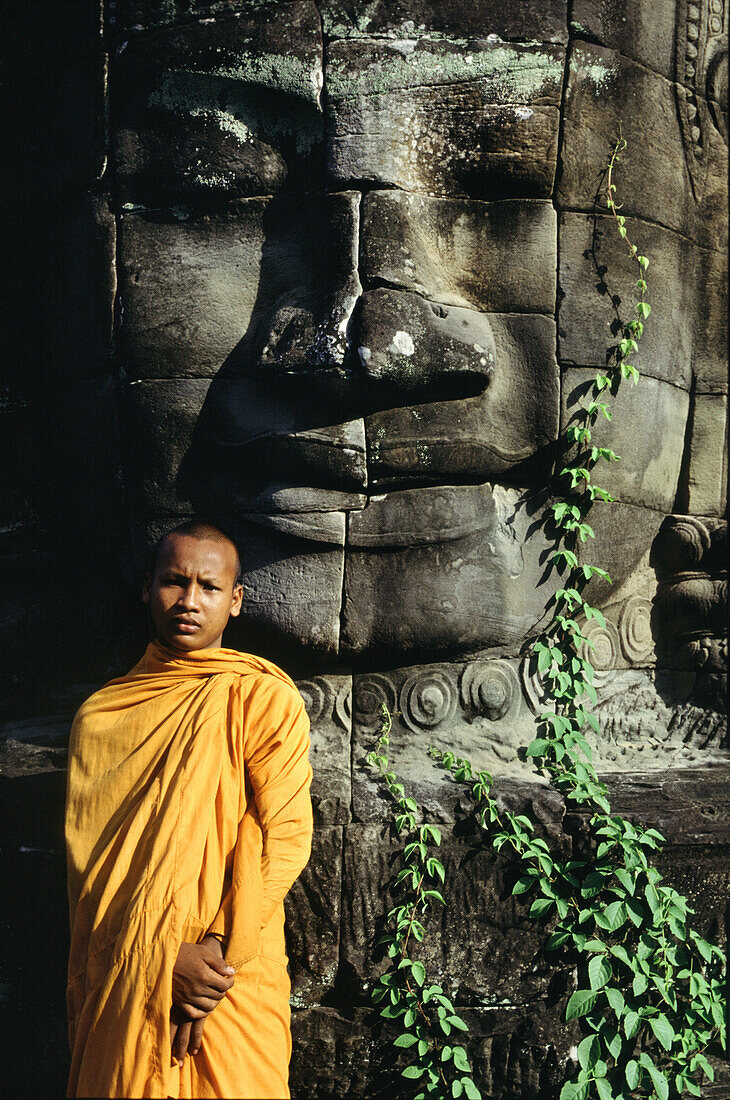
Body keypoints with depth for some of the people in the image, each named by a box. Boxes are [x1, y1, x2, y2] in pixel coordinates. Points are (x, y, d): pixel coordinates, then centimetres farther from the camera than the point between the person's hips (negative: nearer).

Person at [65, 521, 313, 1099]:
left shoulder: (267, 698, -3)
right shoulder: (101, 714, 6)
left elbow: (284, 835, -9)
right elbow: (87, 859, -1)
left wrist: (219, 954, -16)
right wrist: (166, 958, -13)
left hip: (233, 987, -2)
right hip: (117, 983, 2)